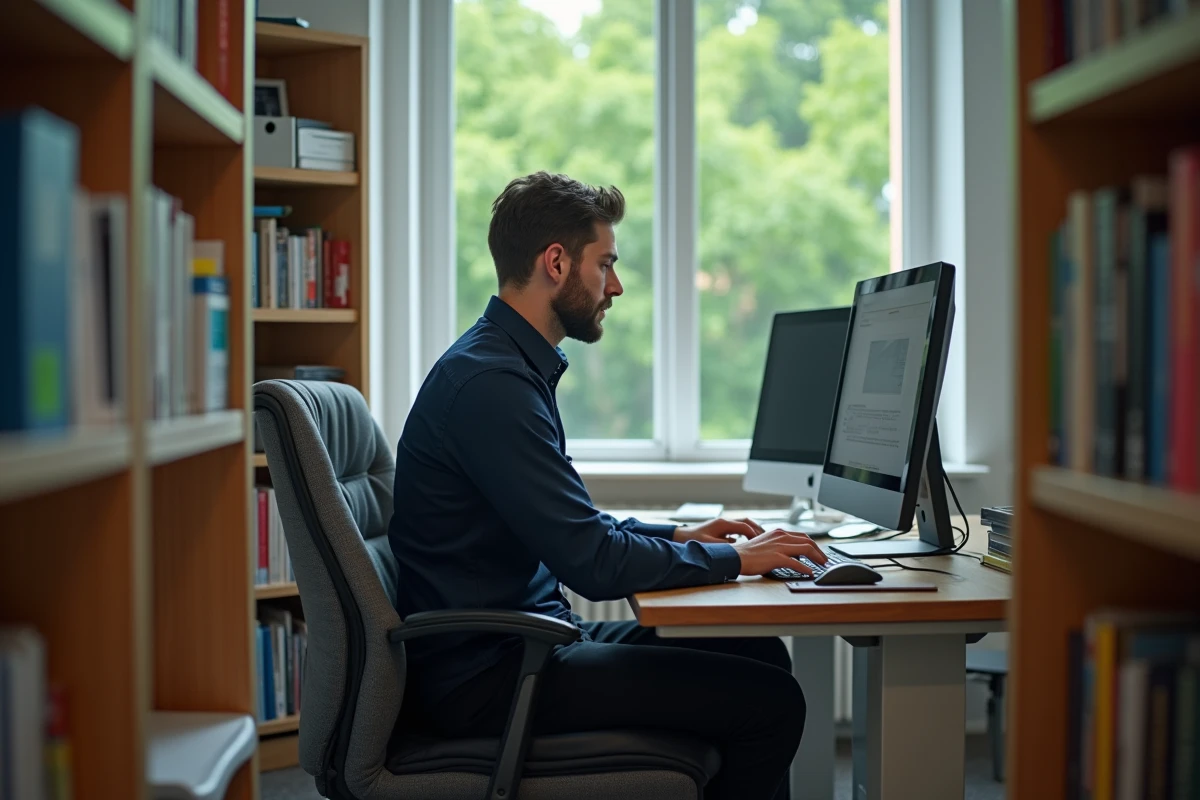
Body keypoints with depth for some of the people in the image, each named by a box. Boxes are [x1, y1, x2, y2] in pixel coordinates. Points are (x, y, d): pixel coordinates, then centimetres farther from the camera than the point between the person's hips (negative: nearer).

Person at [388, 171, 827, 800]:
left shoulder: (513, 365, 12)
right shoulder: (490, 383, -21)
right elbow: (592, 563, -23)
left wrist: (677, 536, 11)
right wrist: (731, 559, -10)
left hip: (528, 640, 10)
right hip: (487, 678, -10)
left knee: (760, 656, 11)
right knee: (769, 702, -13)